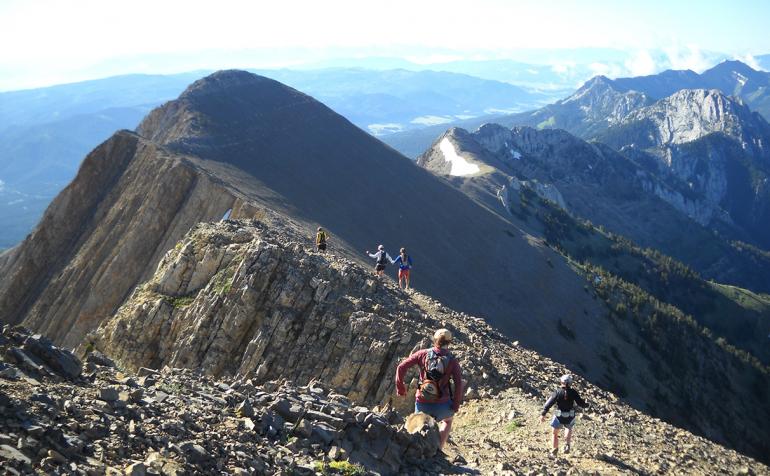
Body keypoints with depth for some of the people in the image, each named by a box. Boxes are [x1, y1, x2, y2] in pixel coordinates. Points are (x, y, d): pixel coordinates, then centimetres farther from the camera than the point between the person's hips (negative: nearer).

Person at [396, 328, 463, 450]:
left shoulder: (423, 354, 0)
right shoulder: (452, 361, -2)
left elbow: (401, 367, -3)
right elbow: (459, 384, -12)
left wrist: (400, 388, 8)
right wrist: (456, 405, -1)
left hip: (422, 403, 1)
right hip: (442, 405, 0)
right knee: (447, 420, 33)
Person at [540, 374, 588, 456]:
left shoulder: (558, 392, -13)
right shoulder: (573, 392, -10)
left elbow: (549, 403, -15)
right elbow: (580, 402, -3)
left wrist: (543, 414, -12)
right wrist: (586, 405, 21)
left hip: (559, 416, -2)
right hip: (570, 417, 2)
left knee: (555, 432, 19)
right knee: (569, 428, 33)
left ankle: (555, 450, 26)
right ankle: (567, 444, 16)